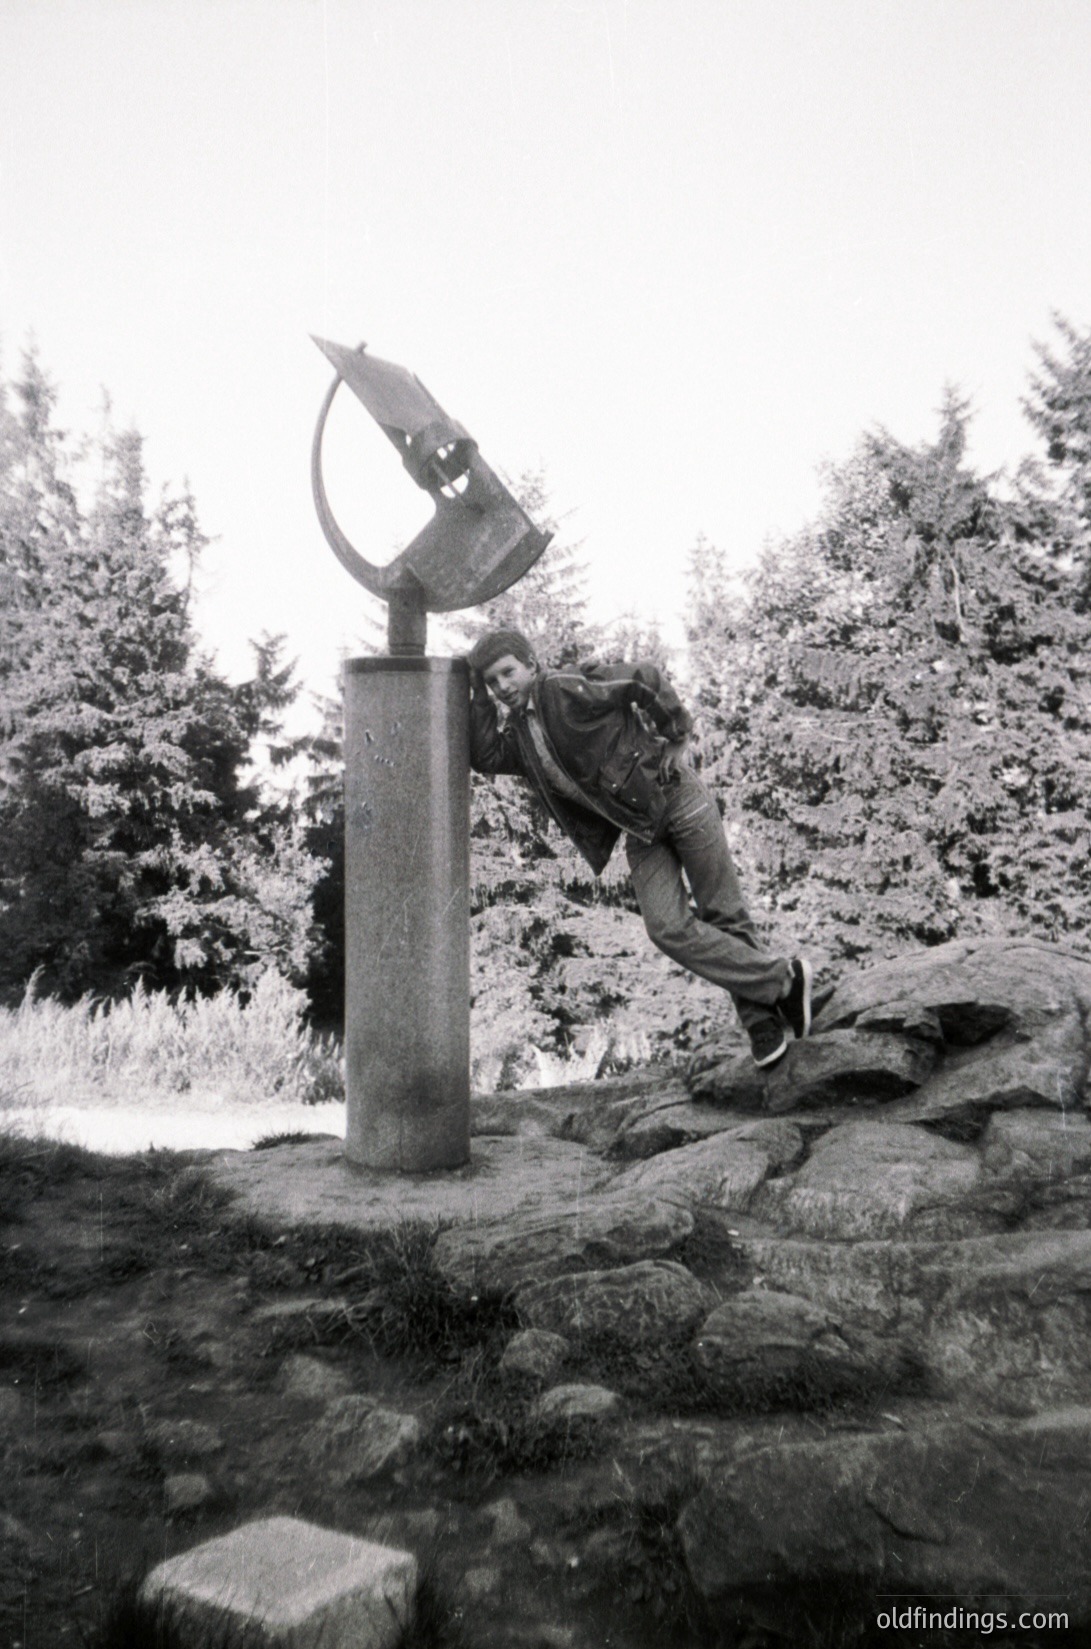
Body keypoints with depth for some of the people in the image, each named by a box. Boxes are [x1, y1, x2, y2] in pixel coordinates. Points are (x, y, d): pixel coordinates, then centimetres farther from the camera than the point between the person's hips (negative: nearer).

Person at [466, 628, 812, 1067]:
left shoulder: (568, 689, -15)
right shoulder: (518, 731, 6)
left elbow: (647, 678, -13)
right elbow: (484, 757, -11)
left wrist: (677, 739, -10)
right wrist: (480, 698, -11)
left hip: (674, 796, -6)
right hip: (640, 833, 6)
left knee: (723, 914, -1)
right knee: (667, 928, -10)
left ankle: (761, 1013, 15)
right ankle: (782, 979, 0)